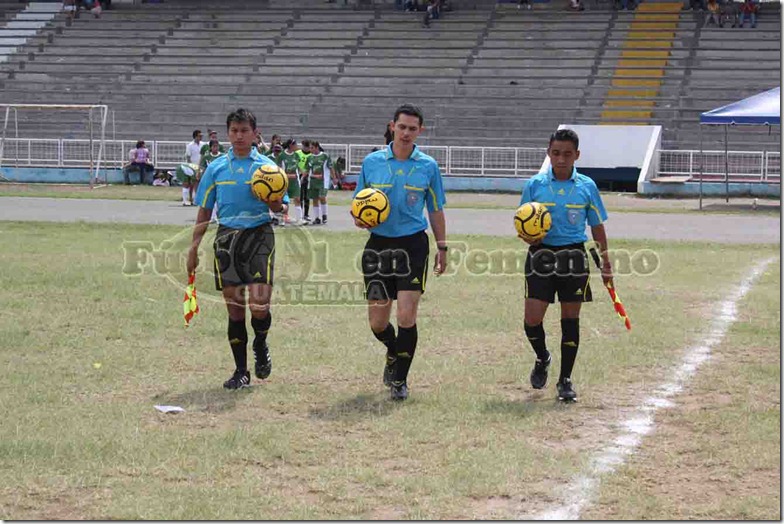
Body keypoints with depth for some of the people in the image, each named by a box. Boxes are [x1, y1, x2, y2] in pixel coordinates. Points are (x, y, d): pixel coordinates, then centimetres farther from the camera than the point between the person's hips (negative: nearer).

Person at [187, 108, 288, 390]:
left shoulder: (266, 166, 3)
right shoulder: (216, 168, 8)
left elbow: (278, 208, 3)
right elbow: (204, 211, 12)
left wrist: (272, 197, -19)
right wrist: (194, 248, 8)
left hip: (259, 235, -2)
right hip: (227, 237, 2)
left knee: (259, 304, -13)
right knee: (234, 307, 3)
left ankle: (260, 345, 19)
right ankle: (241, 371, 12)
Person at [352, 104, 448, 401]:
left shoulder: (428, 166, 2)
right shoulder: (372, 162, 3)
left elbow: (436, 210, 10)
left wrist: (442, 248, 8)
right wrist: (360, 218, -12)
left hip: (413, 245, -1)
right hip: (379, 244, 1)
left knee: (407, 316, -9)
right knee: (377, 322, 4)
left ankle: (400, 380, 8)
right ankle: (394, 354, 37)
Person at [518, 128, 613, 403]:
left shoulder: (586, 187, 2)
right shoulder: (534, 185, 1)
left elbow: (597, 227, 10)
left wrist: (605, 263, 9)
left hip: (573, 256, 0)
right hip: (541, 254, 0)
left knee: (570, 319, 5)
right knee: (532, 319, -7)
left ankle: (565, 379, 17)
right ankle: (542, 358, 24)